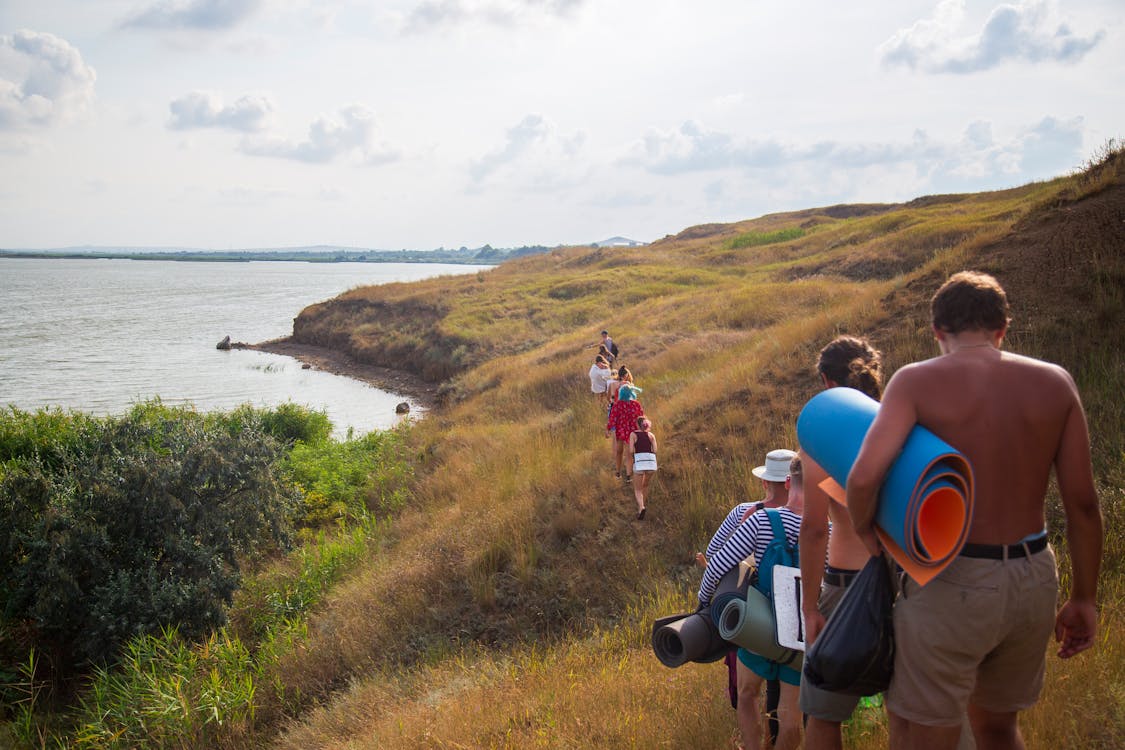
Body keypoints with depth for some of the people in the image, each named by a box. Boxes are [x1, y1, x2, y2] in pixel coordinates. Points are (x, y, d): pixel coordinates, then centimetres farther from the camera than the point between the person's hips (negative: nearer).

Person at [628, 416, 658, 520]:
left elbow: (631, 451, 0)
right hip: (652, 463, 3)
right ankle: (640, 508, 36)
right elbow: (655, 451, 5)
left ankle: (641, 508, -20)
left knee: (637, 490, 7)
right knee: (645, 486, 27)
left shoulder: (633, 434, 9)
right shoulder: (651, 435, 15)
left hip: (639, 462, -3)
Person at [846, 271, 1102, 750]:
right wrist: (1083, 598, 11)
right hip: (1034, 582, 5)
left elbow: (864, 477, -23)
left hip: (953, 584, -5)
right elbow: (1082, 502, 2)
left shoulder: (917, 381, -9)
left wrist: (864, 528, -3)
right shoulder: (1054, 382, 2)